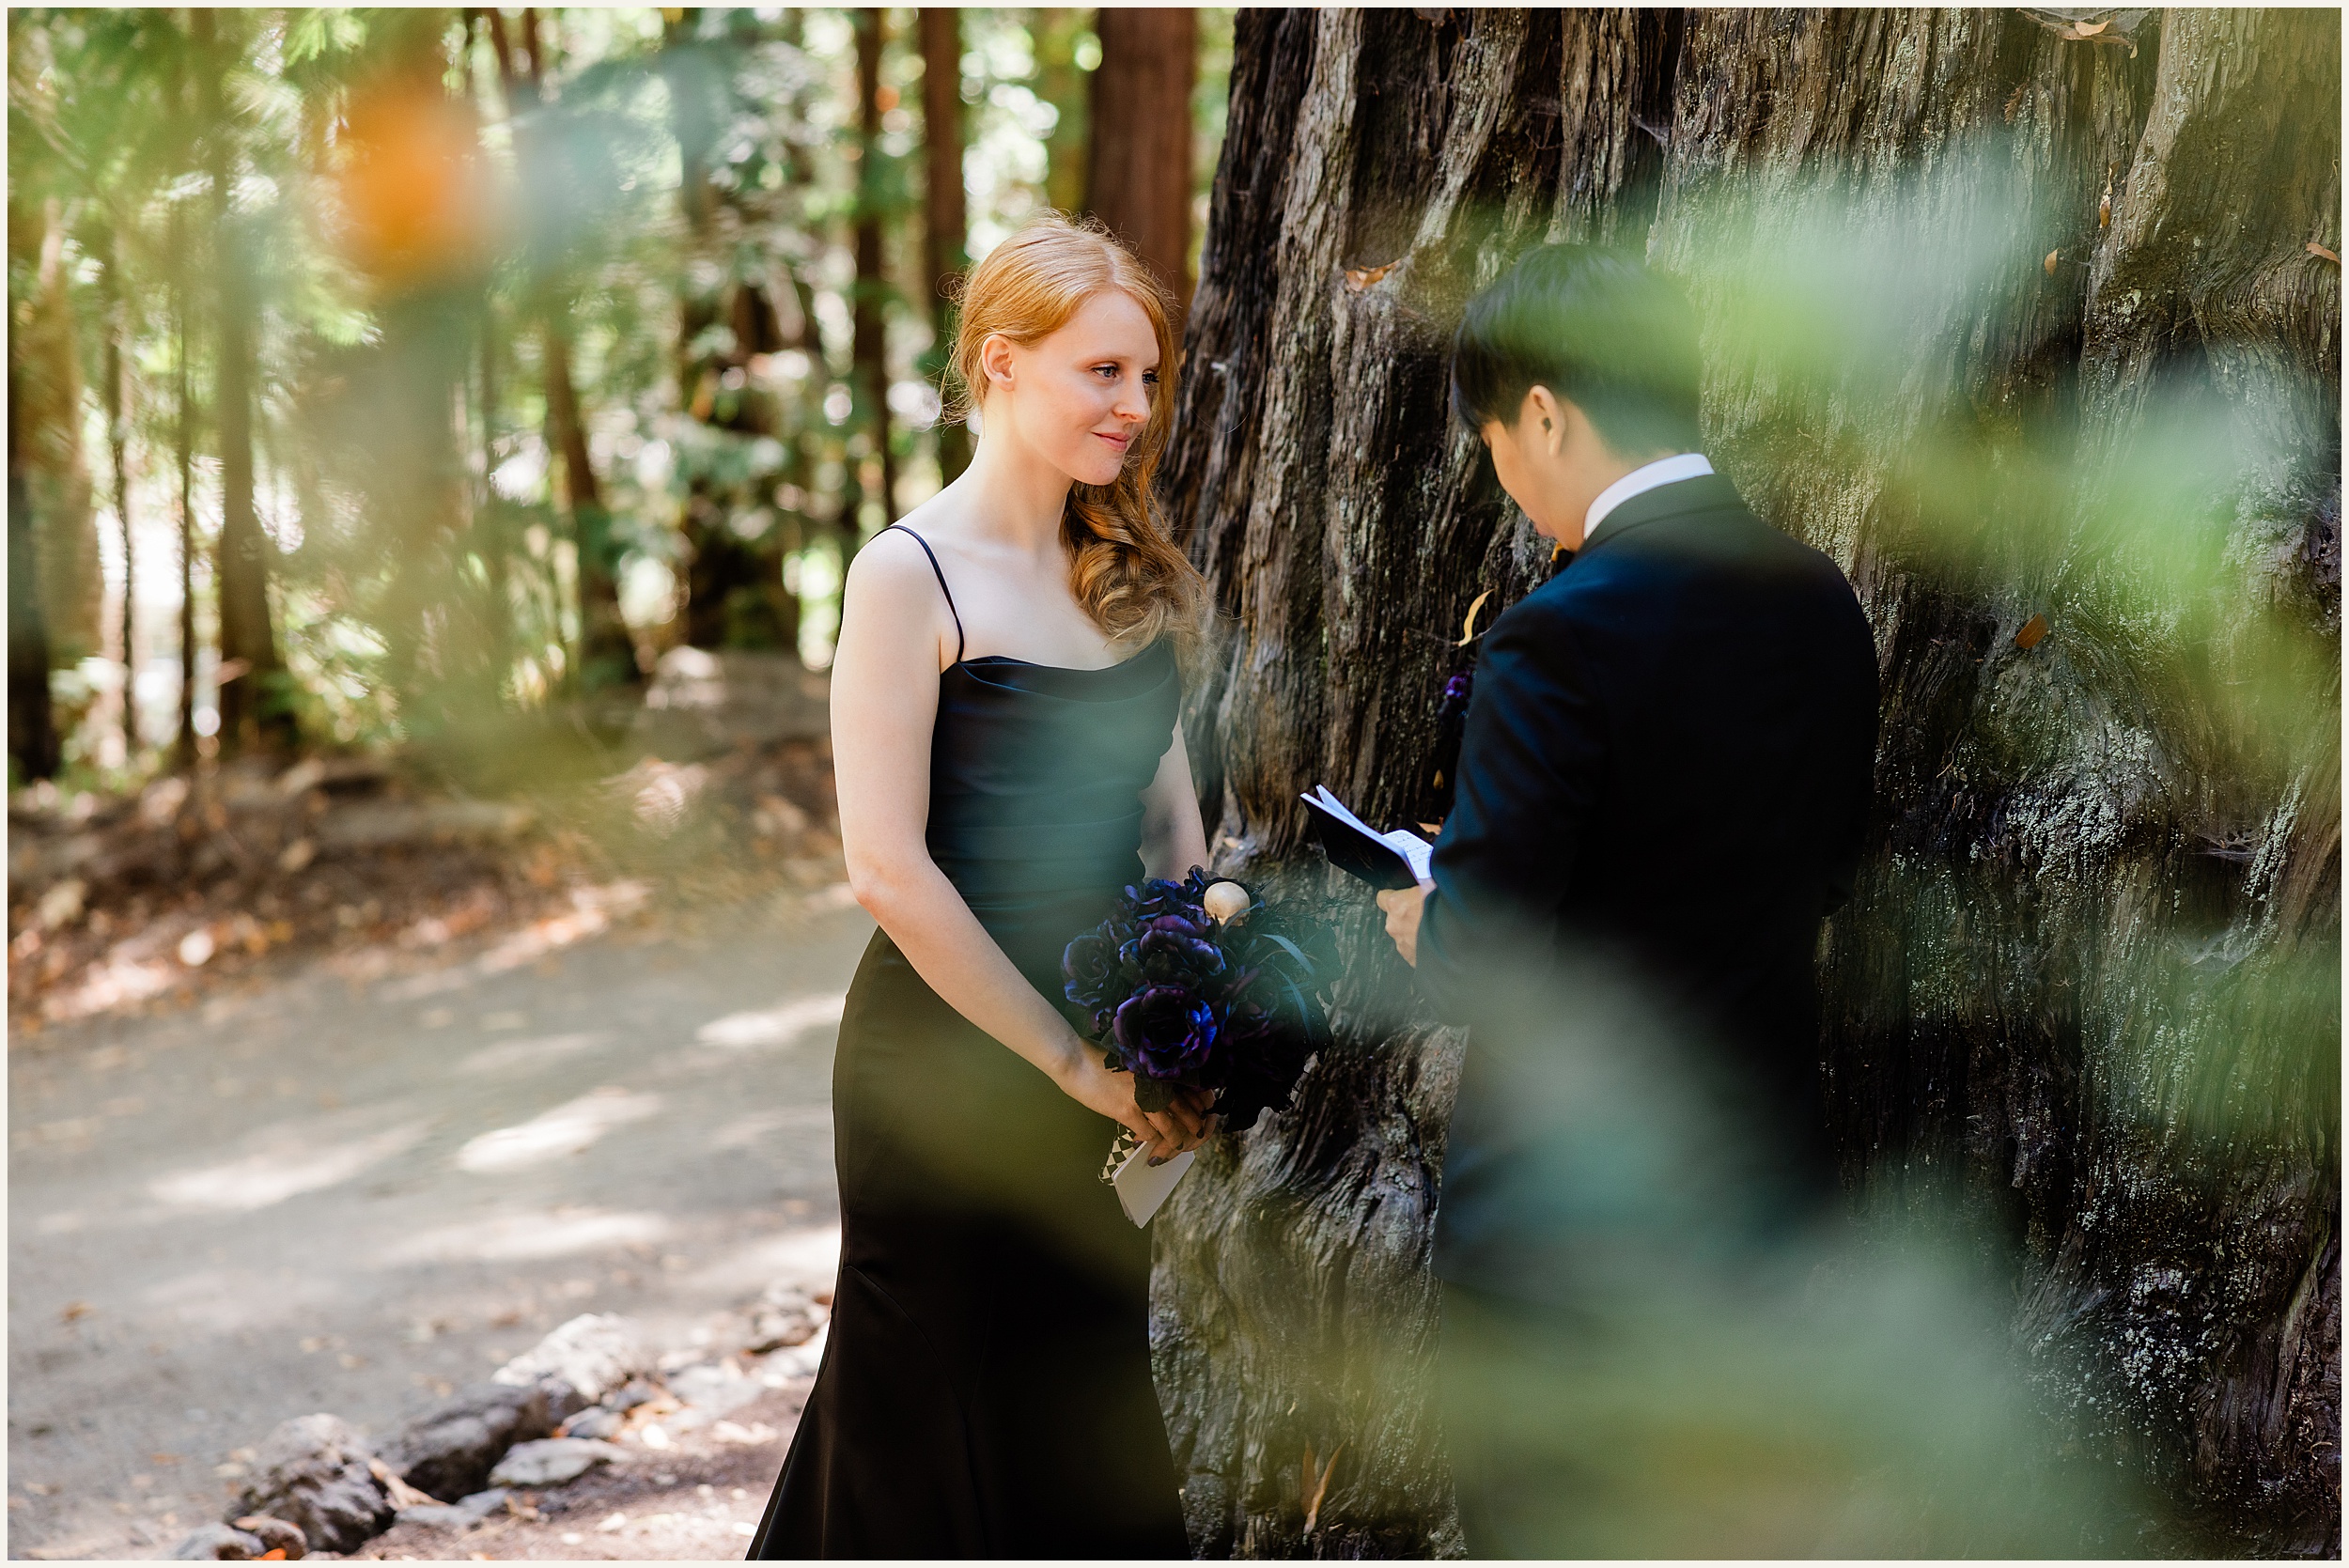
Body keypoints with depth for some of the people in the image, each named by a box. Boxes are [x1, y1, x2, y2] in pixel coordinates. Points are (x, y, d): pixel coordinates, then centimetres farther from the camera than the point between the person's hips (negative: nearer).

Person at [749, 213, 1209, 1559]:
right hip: (952, 1057, -6)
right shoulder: (912, 573, -12)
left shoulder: (1126, 573, 9)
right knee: (951, 1434, 4)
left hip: (1102, 1061, 7)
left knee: (1093, 1432, 14)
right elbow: (888, 866, -17)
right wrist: (1073, 1062, -15)